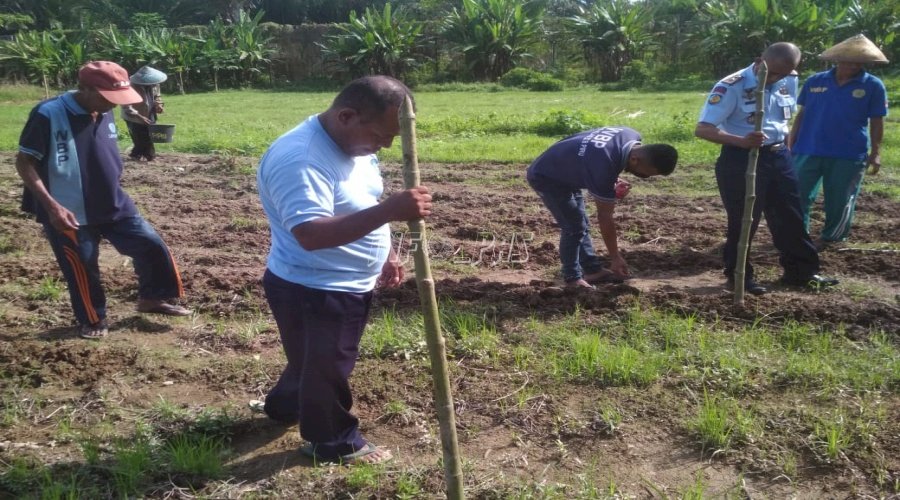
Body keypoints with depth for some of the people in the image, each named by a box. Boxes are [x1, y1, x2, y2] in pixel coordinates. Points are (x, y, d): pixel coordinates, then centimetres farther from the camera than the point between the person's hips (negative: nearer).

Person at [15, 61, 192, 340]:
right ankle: (92, 321, 30)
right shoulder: (48, 115, -18)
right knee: (82, 270, 7)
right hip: (70, 214, -6)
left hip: (115, 205, 6)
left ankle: (151, 299, 30)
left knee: (153, 247, 8)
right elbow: (24, 162, -16)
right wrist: (52, 206, -24)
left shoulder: (105, 114, 2)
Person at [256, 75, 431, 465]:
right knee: (325, 368, 12)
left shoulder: (353, 144, 2)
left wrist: (386, 254, 13)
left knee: (313, 361, 29)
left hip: (348, 286, 10)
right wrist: (389, 211, -47)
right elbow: (311, 233, -41)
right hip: (312, 292, -10)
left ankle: (284, 406, 53)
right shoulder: (299, 158, -30)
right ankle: (334, 442, 34)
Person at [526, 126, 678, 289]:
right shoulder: (605, 167, -37)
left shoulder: (633, 137, -12)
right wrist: (615, 257, -18)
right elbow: (604, 217, -27)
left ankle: (593, 270, 22)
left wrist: (613, 182, -4)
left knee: (581, 225, 12)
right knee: (574, 227, -11)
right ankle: (573, 279, 1)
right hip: (545, 177, -9)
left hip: (565, 173, 9)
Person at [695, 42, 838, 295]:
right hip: (741, 160, -7)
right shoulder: (731, 87, -18)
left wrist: (783, 148, 17)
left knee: (791, 216, 14)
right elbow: (702, 129, -24)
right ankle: (739, 276, 18)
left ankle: (801, 271, 29)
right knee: (743, 220, 1)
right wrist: (741, 141, -37)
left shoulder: (789, 82, 3)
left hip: (778, 157, 7)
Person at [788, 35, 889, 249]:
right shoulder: (815, 81, 4)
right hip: (808, 150, 1)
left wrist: (875, 153, -2)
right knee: (798, 195, 5)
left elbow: (877, 122, 2)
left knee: (839, 200, 8)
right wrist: (791, 143, 7)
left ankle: (830, 237, 26)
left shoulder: (873, 86, 0)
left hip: (849, 154, -1)